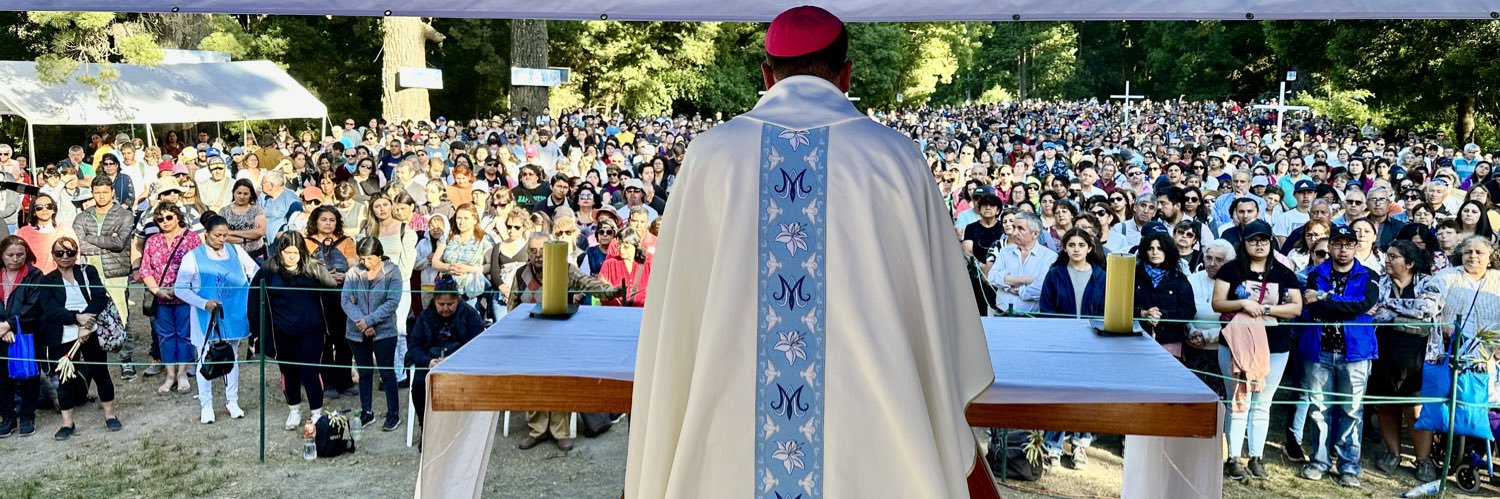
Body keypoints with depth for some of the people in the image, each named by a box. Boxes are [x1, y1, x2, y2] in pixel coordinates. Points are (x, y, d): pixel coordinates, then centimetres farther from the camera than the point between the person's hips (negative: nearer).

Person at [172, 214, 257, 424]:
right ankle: (206, 405, 18)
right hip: (206, 318, -3)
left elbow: (256, 273, 1)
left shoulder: (236, 251, 0)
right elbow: (180, 288, -8)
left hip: (233, 316, 3)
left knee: (232, 358, 14)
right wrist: (204, 303, -19)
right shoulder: (193, 257, -8)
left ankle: (232, 402, 26)